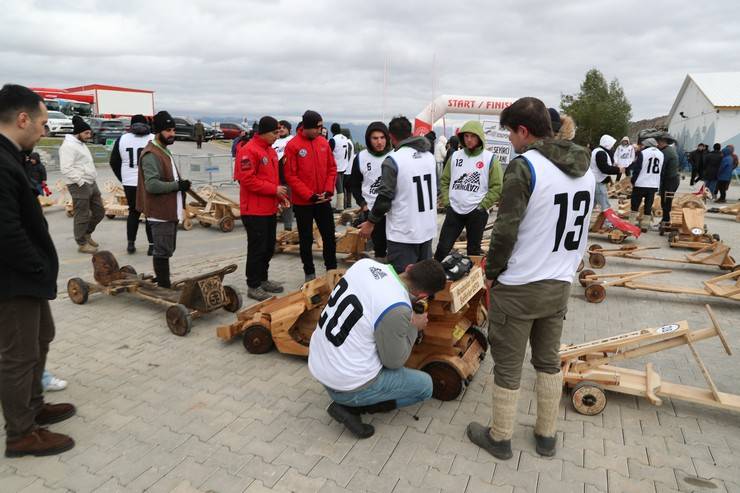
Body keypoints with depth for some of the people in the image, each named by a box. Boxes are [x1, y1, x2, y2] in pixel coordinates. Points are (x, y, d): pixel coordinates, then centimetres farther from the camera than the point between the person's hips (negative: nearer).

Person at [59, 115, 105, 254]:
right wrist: (81, 182, -18)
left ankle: (87, 233, 34)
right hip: (80, 186, -9)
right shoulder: (68, 145, -14)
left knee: (99, 211, 14)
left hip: (92, 184, 10)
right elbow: (66, 168, -21)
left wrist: (92, 180, 15)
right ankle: (82, 244, 12)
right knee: (82, 216, 0)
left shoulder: (81, 144, 17)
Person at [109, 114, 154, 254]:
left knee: (133, 212, 16)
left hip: (129, 183, 3)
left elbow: (113, 162, 9)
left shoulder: (122, 139, 6)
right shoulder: (154, 139, -4)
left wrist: (123, 179, 17)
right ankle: (152, 245, 3)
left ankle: (130, 244, 17)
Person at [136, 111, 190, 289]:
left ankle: (163, 282, 29)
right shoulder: (151, 155, -16)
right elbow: (152, 185, -26)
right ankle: (164, 286, 3)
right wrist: (177, 185, -19)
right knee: (163, 251, -4)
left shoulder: (164, 151, 18)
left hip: (170, 211, 10)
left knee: (167, 250, 18)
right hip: (160, 212, -10)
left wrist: (180, 185, 10)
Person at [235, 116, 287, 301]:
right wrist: (274, 189, -18)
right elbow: (247, 180, -21)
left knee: (269, 247, 15)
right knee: (257, 248, -2)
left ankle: (263, 280, 28)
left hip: (270, 209, 9)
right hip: (255, 211, -9)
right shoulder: (249, 151, -15)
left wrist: (280, 194, 4)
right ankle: (253, 286, 8)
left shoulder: (271, 150, 14)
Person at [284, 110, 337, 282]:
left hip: (323, 200, 4)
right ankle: (309, 272, 22)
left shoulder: (324, 143, 3)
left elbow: (332, 168, 8)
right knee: (306, 239, 8)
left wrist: (328, 190, -6)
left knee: (329, 236, 11)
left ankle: (332, 269, 26)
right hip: (302, 202, -4)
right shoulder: (292, 146, -11)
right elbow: (290, 176, -13)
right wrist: (309, 195, -17)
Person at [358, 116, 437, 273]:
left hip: (403, 232, -7)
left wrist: (371, 222, -2)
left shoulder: (393, 160, -14)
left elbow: (385, 198, -14)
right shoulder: (429, 156, 7)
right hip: (428, 229, 7)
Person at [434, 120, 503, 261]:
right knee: (443, 247, 2)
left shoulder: (490, 158, -3)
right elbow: (445, 180, 13)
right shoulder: (455, 156, 7)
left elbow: (497, 187, -4)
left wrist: (482, 205, -10)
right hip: (454, 209, 2)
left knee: (473, 250, 10)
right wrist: (446, 201, 2)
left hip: (477, 212, -2)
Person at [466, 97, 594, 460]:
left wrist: (491, 273, -5)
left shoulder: (524, 167, -17)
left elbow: (505, 231, -18)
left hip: (518, 287, -7)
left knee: (507, 366, 8)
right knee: (549, 361, 19)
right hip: (560, 284, 7)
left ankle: (499, 438, 24)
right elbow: (579, 228, 13)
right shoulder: (585, 168, 6)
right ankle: (546, 436, 32)